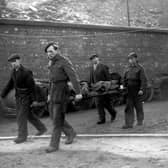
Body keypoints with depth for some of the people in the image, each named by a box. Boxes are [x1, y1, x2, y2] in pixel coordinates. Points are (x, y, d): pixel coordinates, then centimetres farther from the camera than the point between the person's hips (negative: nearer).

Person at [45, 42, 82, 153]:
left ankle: (54, 145, 0)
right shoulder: (52, 63, 14)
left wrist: (78, 92, -28)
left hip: (61, 91, -9)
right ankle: (70, 133, 30)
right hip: (53, 90, 9)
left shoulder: (64, 62, -12)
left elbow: (73, 76, -20)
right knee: (54, 116, 12)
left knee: (57, 119, -6)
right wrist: (50, 94, 24)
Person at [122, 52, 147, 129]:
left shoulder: (140, 68, -6)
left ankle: (140, 121, 24)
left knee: (138, 107, 8)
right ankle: (129, 123, -1)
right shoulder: (128, 69, 12)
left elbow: (144, 80, -12)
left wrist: (142, 89, -20)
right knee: (128, 107, -1)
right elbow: (125, 79, 20)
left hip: (137, 91, -5)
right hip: (129, 91, 5)